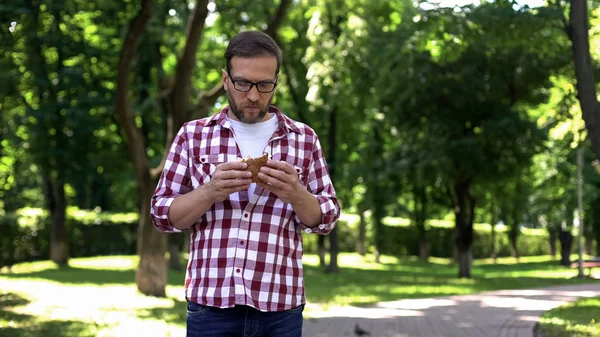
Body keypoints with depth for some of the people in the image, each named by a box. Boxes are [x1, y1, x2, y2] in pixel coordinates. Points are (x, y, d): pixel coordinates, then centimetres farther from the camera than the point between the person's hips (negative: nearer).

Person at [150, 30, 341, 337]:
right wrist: (210, 192, -13)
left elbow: (326, 218, 8)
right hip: (210, 304, -1)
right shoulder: (193, 135, 5)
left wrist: (296, 195, -12)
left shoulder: (304, 139, 7)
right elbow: (162, 214, 4)